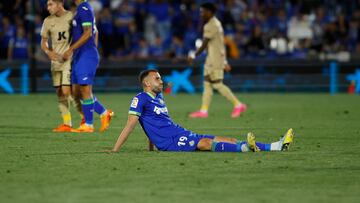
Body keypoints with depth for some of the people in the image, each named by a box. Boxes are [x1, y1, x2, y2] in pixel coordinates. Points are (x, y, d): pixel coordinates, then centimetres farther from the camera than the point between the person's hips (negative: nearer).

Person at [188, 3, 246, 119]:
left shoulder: (210, 26, -15)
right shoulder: (217, 24, 17)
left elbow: (204, 44, -17)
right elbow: (222, 45, 20)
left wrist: (194, 56, -7)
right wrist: (225, 62, 22)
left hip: (215, 60, -10)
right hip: (211, 60, 10)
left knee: (217, 84, -9)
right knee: (207, 84, 7)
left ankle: (238, 105, -6)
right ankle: (204, 110, 7)